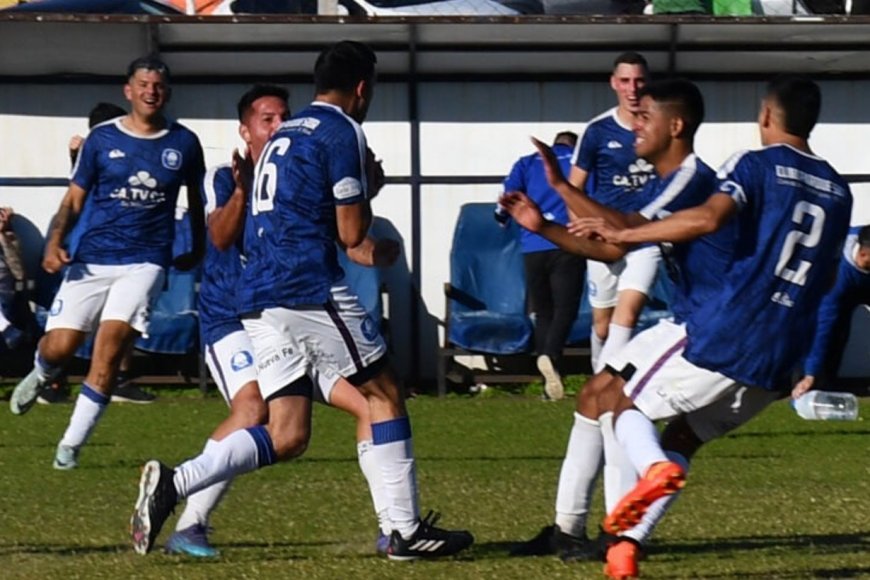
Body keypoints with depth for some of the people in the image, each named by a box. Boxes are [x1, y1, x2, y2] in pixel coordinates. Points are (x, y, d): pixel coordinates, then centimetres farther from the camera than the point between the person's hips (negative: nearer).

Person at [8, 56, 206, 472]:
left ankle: (71, 445, -10)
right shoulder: (101, 139, 4)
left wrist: (197, 251, 28)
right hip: (90, 260, 1)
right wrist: (54, 243, -8)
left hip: (145, 262, -1)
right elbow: (74, 199, 7)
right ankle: (40, 375, 38)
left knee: (109, 349, -16)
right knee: (59, 346, -2)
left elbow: (195, 200, 23)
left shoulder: (183, 143, 6)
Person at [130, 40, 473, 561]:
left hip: (259, 299, 8)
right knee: (385, 395, 7)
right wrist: (368, 190, 12)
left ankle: (172, 483, -14)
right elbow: (352, 233, -7)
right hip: (311, 289, -8)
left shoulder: (284, 135, 22)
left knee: (286, 437, 4)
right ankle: (408, 532, 6)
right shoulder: (342, 132, -4)